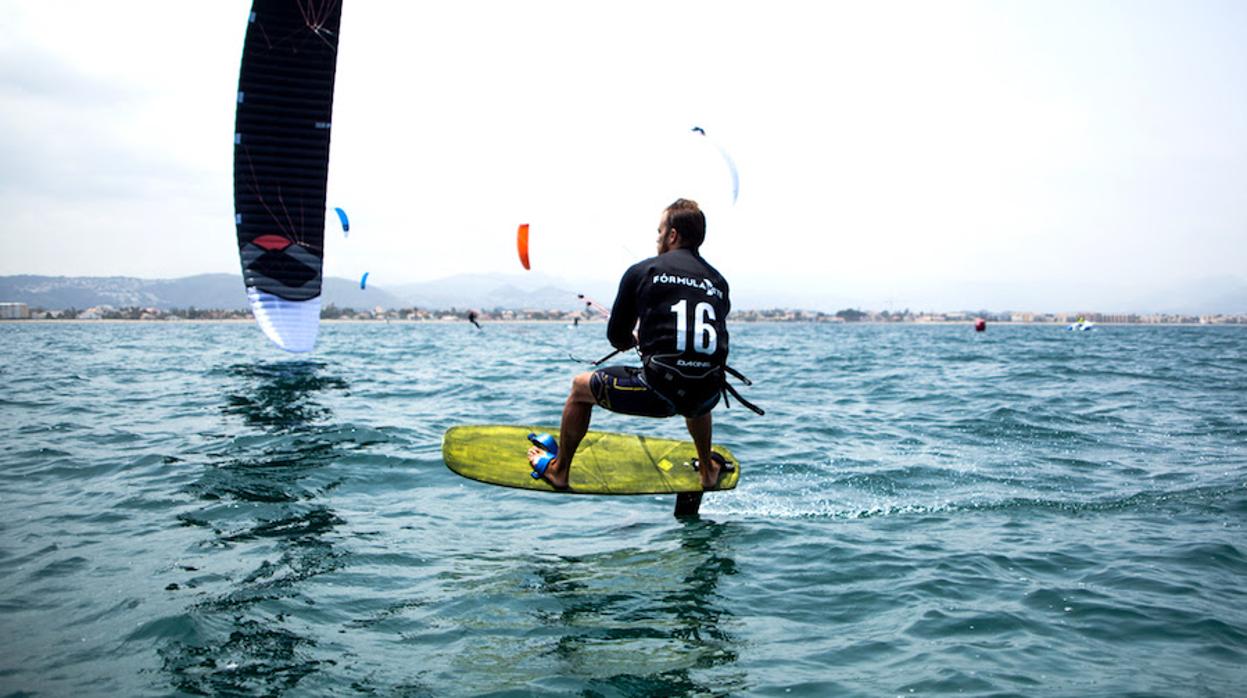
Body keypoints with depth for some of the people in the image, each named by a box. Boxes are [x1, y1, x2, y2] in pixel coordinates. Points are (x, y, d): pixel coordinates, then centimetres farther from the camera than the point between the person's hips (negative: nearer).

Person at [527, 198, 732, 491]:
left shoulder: (641, 271, 1)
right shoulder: (719, 282, 12)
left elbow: (617, 338, 8)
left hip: (658, 392, -5)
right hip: (707, 396, 5)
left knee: (581, 386, 22)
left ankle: (559, 470, 36)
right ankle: (708, 471, 53)